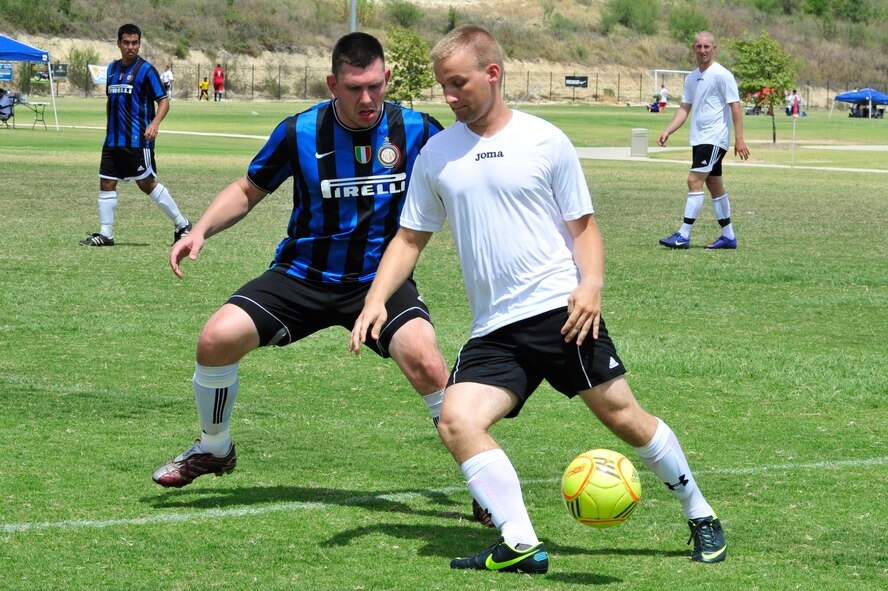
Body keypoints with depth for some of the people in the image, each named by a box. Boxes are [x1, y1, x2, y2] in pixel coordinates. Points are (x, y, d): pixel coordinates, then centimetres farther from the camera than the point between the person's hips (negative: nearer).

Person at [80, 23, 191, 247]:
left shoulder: (146, 69, -7)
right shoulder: (113, 68, 13)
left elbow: (164, 101, -9)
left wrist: (155, 123, -26)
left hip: (137, 139, -7)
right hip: (113, 140, 7)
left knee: (147, 184, -5)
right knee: (106, 183, 2)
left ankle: (181, 224, 7)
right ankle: (105, 234, 8)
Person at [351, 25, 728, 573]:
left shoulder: (545, 141, 0)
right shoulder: (436, 154, 10)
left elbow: (583, 225, 5)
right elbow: (410, 239, 16)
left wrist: (591, 284, -13)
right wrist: (376, 300, 2)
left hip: (561, 311, -3)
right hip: (494, 330, 3)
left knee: (624, 416, -2)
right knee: (457, 418, -19)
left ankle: (701, 518, 19)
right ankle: (521, 546, -20)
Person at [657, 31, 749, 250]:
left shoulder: (722, 75, -10)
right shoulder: (692, 78, 14)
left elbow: (735, 106, -12)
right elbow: (684, 109, 16)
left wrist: (739, 139, -17)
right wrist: (667, 132, 4)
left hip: (715, 139, -8)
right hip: (699, 139, 8)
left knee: (694, 181, -15)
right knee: (715, 186, 11)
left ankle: (683, 235, -16)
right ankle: (728, 236, 17)